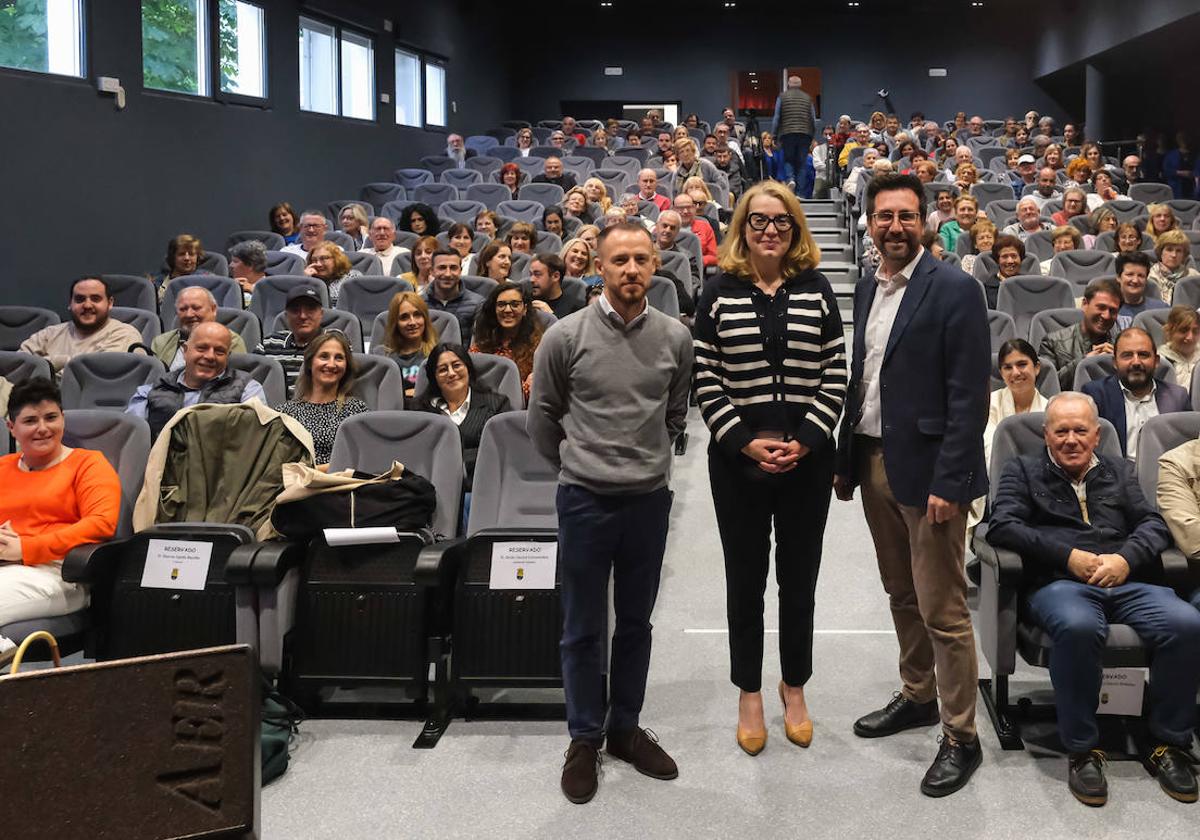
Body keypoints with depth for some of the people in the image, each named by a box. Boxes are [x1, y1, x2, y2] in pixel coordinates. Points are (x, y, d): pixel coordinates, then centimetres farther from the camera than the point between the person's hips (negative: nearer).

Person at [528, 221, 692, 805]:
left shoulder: (676, 339, -1)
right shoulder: (566, 336, -7)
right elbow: (541, 417, 5)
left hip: (650, 498, 2)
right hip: (585, 499, -2)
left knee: (636, 622, 14)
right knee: (584, 627, 7)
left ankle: (625, 728, 29)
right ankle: (585, 738, 21)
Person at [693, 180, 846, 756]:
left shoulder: (816, 291, 3)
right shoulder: (720, 294, 0)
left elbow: (834, 378, 1)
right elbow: (706, 381, -3)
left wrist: (804, 443, -11)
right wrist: (746, 443, -12)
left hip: (808, 458, 1)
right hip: (737, 458, -1)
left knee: (799, 577, 11)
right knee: (745, 578, 9)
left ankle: (795, 687, 29)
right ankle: (749, 694, 24)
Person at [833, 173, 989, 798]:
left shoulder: (954, 291, -11)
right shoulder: (866, 290, 11)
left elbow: (969, 396, -15)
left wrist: (948, 481, -19)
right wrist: (845, 460, 13)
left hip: (927, 471, -7)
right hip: (874, 464, 7)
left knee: (943, 611, -1)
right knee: (902, 597, 19)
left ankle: (960, 737, 12)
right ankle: (918, 697, 36)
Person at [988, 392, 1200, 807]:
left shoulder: (1118, 472, 26)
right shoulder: (1023, 471, 16)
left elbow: (1154, 524, 15)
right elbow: (1001, 527, 0)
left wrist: (1127, 558, -7)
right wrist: (1068, 555, -9)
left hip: (1126, 582, 4)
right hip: (1058, 582, -3)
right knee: (1079, 627, -39)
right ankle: (1081, 749, -23)